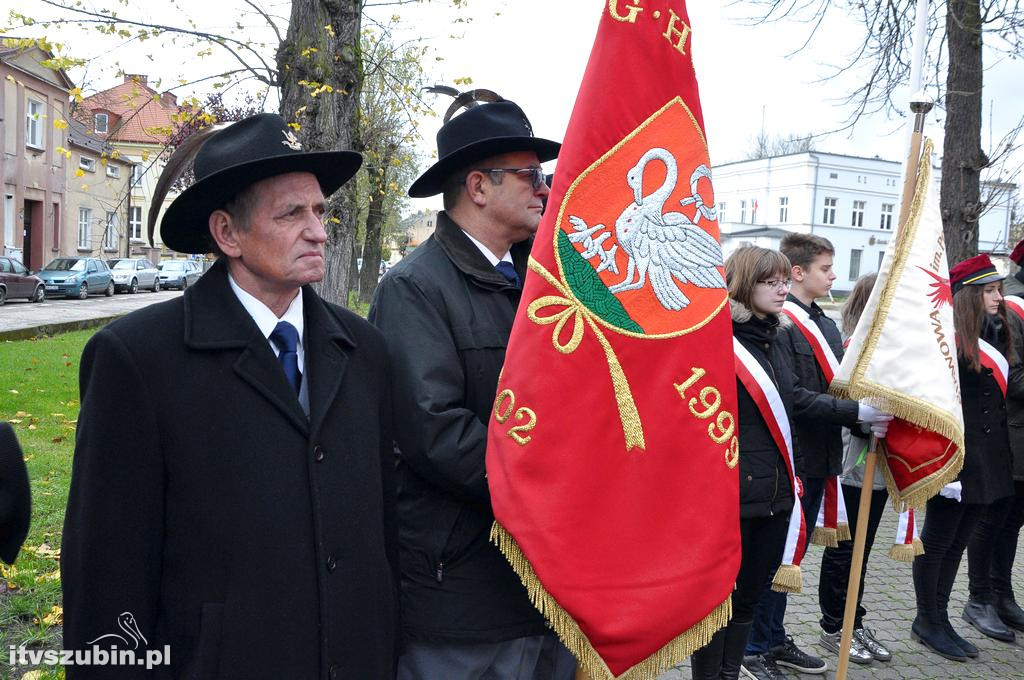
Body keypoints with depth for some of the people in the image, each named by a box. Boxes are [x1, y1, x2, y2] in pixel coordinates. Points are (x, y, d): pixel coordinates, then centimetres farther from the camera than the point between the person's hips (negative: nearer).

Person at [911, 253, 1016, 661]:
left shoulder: (996, 337, 12)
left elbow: (1003, 394, 18)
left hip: (987, 460, 8)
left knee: (959, 539, 14)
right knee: (938, 540, 4)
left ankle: (939, 618, 25)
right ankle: (928, 623, 16)